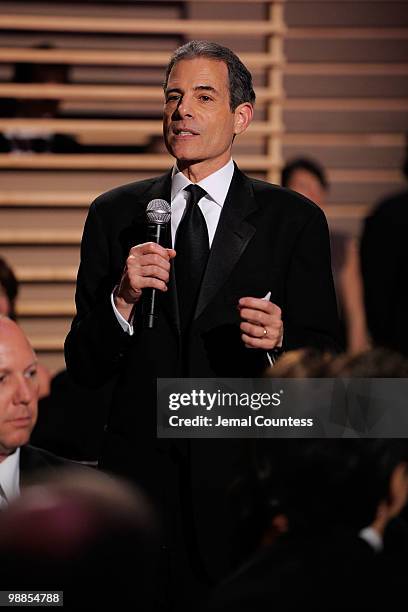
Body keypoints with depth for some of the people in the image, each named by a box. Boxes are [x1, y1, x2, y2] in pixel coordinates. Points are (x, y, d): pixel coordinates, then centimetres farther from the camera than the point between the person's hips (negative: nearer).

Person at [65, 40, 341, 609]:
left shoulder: (294, 221, 3)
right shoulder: (115, 215, 8)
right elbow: (83, 365, 5)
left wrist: (279, 341, -19)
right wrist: (123, 301, -13)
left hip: (248, 477, -1)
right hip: (140, 471, 1)